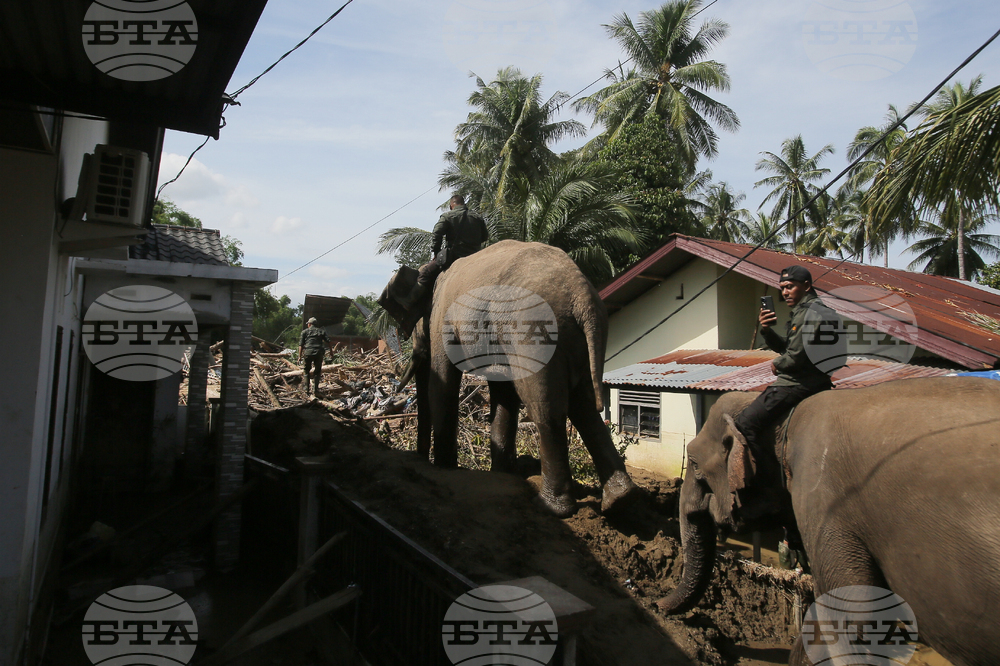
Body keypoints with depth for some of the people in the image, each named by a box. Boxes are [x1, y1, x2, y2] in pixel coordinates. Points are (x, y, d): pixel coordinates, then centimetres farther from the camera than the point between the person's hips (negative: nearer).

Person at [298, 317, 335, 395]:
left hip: (308, 353, -1)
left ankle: (307, 389, 11)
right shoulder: (321, 331, 16)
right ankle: (315, 389, 3)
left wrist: (300, 355, 4)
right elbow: (329, 341, 6)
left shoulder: (305, 331, 11)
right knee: (317, 371, 11)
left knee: (306, 371, 15)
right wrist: (331, 351, 13)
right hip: (319, 353, 1)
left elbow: (301, 345, 3)